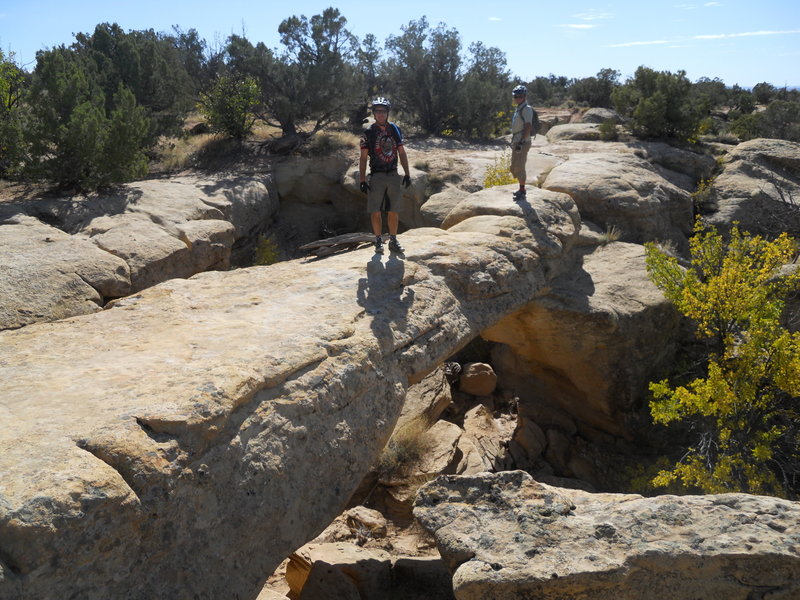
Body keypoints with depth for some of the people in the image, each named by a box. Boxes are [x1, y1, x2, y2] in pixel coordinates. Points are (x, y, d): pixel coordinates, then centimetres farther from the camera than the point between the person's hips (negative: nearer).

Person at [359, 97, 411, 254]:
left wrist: (407, 174, 4)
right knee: (375, 211, -1)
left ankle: (393, 241, 15)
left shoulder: (395, 129, 7)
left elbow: (402, 153, 11)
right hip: (377, 176, -2)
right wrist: (362, 181, -8)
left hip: (393, 175, 2)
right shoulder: (368, 133, -1)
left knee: (394, 211, 5)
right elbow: (363, 158, -2)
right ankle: (378, 241, 11)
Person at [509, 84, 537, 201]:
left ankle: (522, 192, 0)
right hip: (516, 142, 10)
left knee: (519, 167, -8)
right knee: (514, 167, 15)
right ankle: (521, 189, 27)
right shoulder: (518, 109, 16)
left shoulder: (527, 109, -13)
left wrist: (521, 142, -25)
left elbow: (528, 127, -21)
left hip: (523, 143, -10)